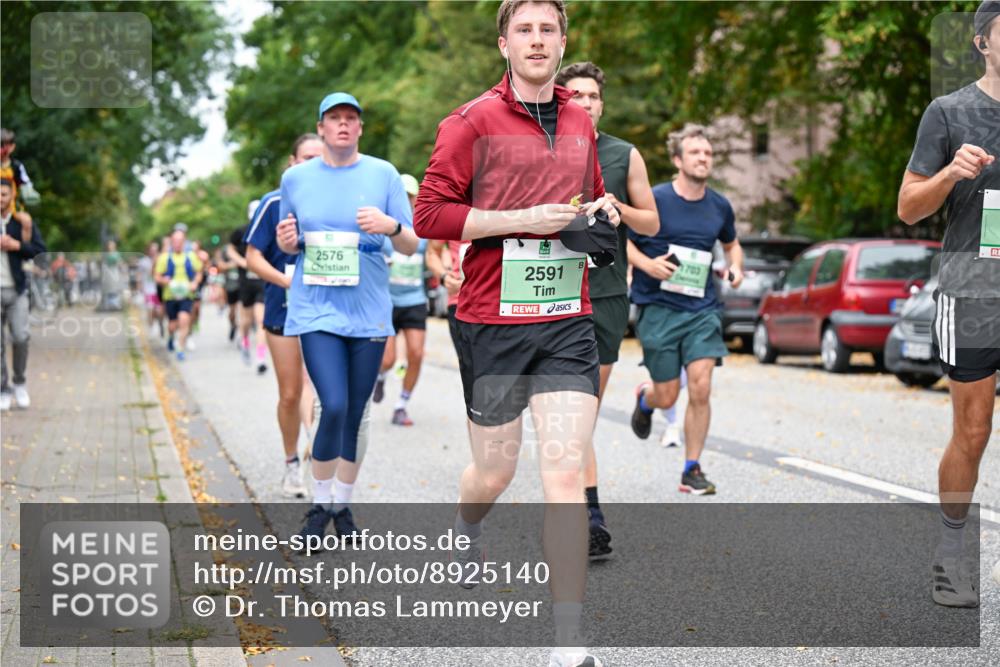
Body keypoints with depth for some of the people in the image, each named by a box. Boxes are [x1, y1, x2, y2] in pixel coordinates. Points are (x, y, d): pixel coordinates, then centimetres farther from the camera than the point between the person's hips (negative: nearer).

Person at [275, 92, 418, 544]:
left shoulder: (383, 174, 3)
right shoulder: (295, 178, 6)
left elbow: (411, 247, 4)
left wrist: (392, 227, -18)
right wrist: (288, 241, -6)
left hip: (368, 311, 1)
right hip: (315, 308, -1)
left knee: (356, 415, 6)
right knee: (333, 407, -14)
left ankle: (343, 505, 23)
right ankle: (319, 505, 5)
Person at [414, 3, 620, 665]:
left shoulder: (581, 124, 12)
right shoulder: (474, 122, -4)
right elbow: (428, 214, -9)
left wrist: (601, 211, 6)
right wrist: (523, 220, -15)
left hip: (568, 322, 3)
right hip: (493, 320, -3)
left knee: (566, 473, -8)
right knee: (494, 472, 9)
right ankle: (468, 528, 49)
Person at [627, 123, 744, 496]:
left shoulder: (719, 207, 7)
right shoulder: (654, 200, -7)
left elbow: (731, 244, 26)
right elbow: (620, 239, -1)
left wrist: (735, 267, 6)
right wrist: (646, 264, -18)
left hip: (702, 309, 3)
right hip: (658, 307, -3)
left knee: (700, 389, -10)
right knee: (667, 396, 2)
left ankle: (692, 470, 3)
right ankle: (644, 400, 41)